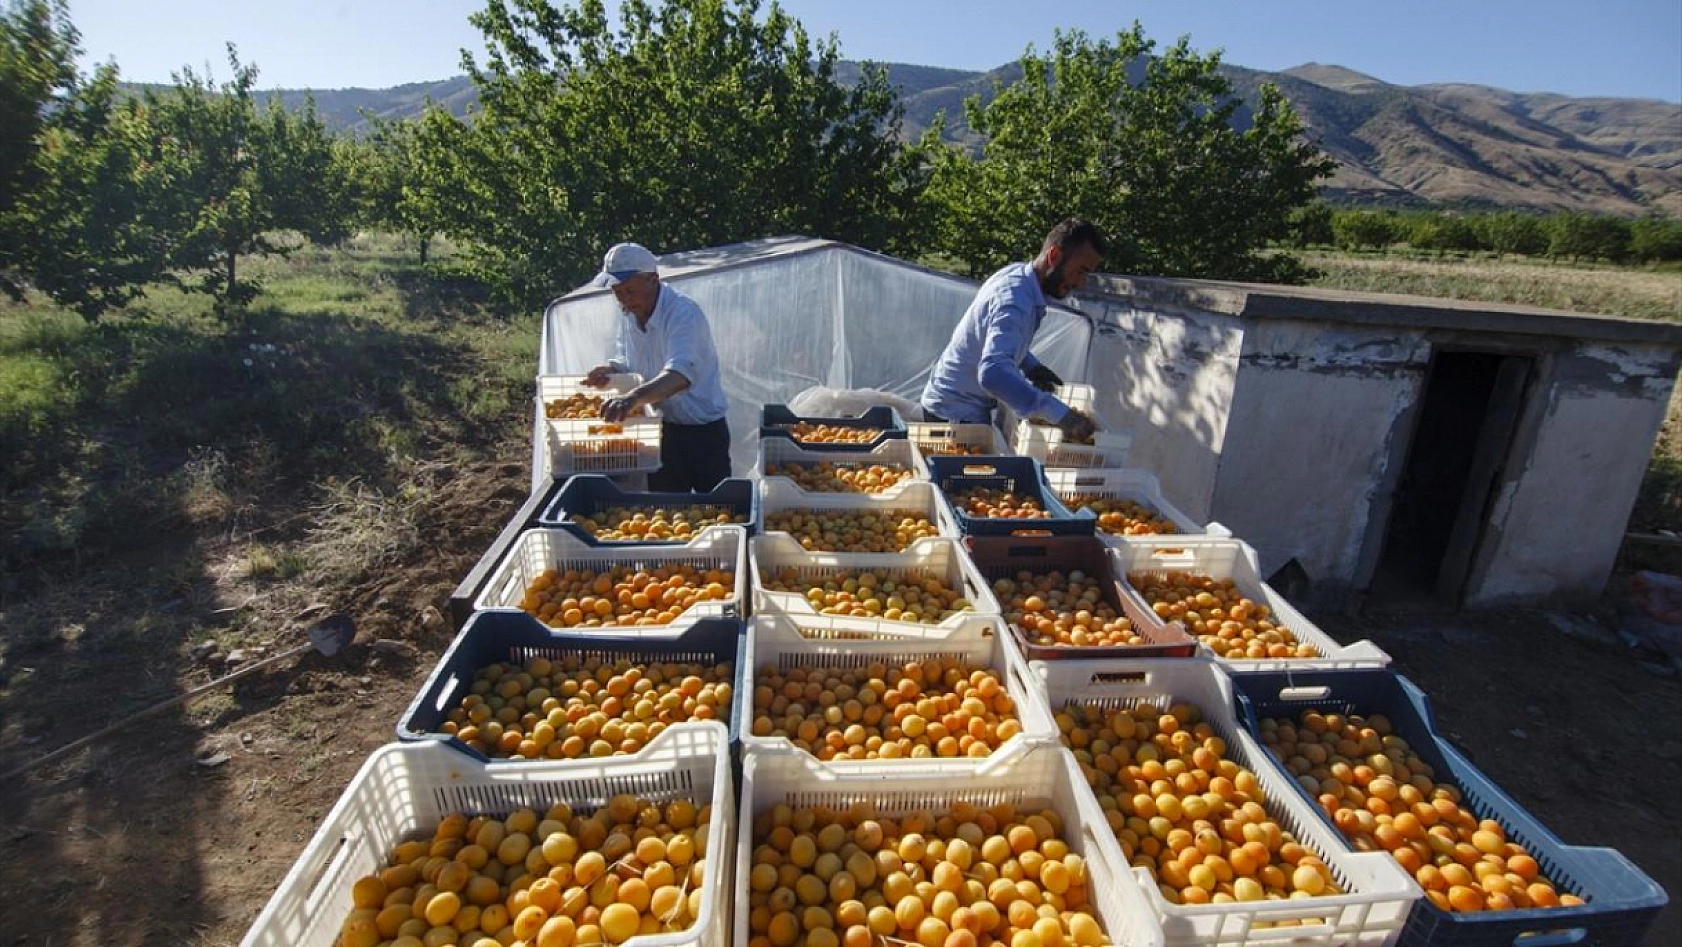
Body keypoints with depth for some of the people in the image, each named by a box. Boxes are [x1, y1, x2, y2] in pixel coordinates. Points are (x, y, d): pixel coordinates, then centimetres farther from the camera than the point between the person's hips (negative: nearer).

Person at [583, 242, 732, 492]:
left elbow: (681, 373, -40)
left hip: (702, 431, -7)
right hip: (659, 430, 7)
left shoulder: (683, 312, -24)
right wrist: (610, 370, -7)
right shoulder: (629, 314, 1)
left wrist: (636, 396, -56)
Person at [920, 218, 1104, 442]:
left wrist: (1030, 367, 3)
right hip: (957, 412, -10)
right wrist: (1061, 414, -47)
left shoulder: (1017, 272, 0)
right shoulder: (1016, 298, -29)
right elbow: (993, 374, -45)